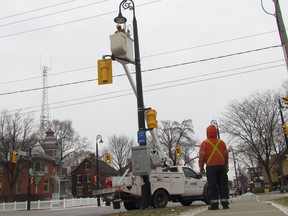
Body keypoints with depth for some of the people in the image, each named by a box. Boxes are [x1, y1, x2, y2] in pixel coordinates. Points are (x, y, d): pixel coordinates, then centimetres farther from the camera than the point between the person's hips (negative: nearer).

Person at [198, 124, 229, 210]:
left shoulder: (204, 143, -1)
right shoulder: (222, 142, 11)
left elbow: (202, 156, -4)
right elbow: (226, 156, 14)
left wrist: (201, 167, 5)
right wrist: (226, 167, 22)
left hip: (210, 167, -3)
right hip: (221, 166, 3)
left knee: (212, 186, 0)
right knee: (223, 185, 7)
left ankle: (214, 204, -1)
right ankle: (224, 203, 7)